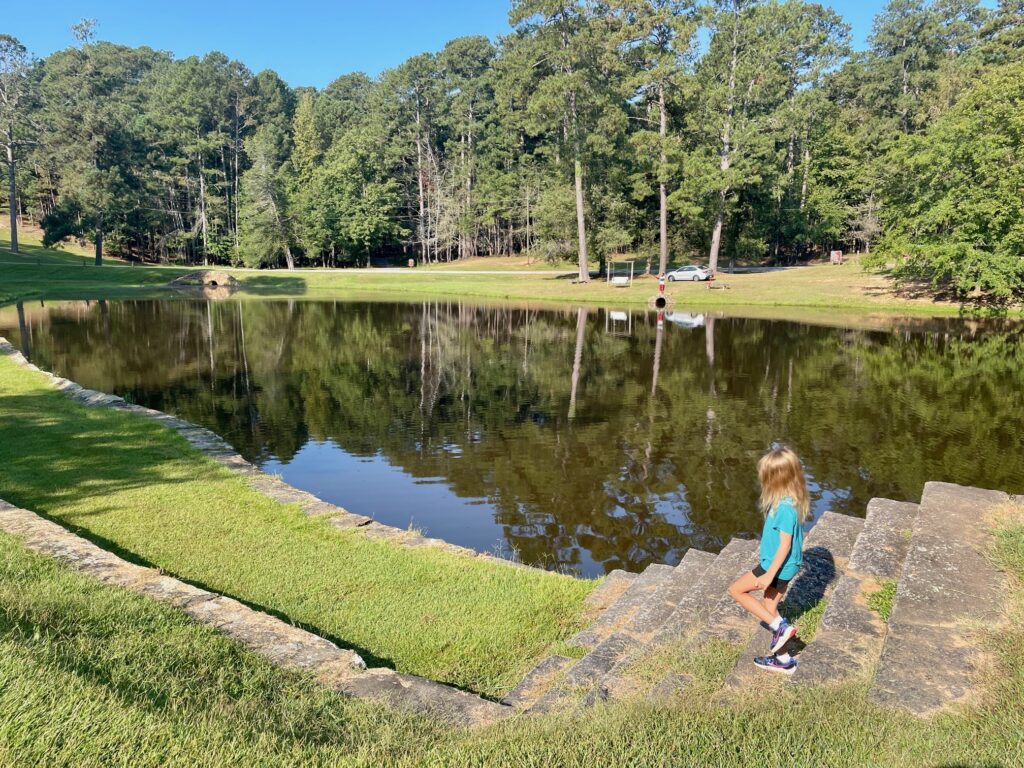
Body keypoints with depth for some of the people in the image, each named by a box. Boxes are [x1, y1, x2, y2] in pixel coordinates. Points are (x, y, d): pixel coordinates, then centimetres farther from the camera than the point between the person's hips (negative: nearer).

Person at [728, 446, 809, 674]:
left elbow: (785, 545, -25)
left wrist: (769, 575, -20)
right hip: (784, 566, 9)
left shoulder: (785, 507, -28)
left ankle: (781, 627, 3)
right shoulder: (790, 500, 1)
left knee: (736, 590, 3)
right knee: (769, 608, 19)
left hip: (778, 566, -9)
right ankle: (783, 659, 31)